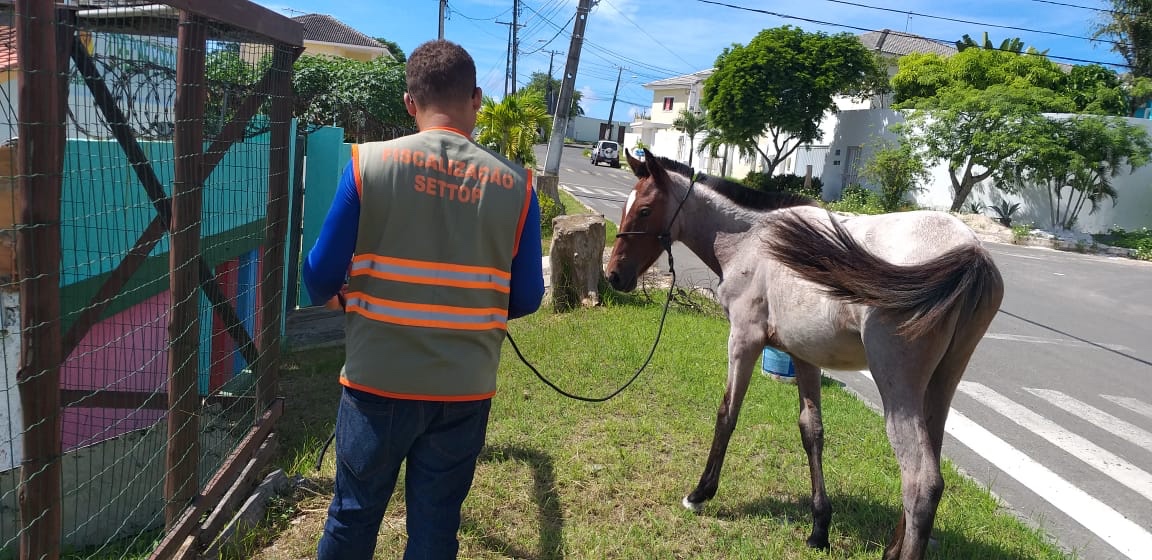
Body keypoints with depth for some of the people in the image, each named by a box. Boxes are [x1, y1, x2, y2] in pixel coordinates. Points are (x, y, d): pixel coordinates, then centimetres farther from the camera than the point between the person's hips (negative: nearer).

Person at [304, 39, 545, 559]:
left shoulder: (369, 163, -10)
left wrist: (345, 297, 17)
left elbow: (321, 277, -6)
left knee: (353, 516, 19)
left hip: (378, 380, -1)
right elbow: (526, 298, 0)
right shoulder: (514, 184, -6)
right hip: (466, 389, 1)